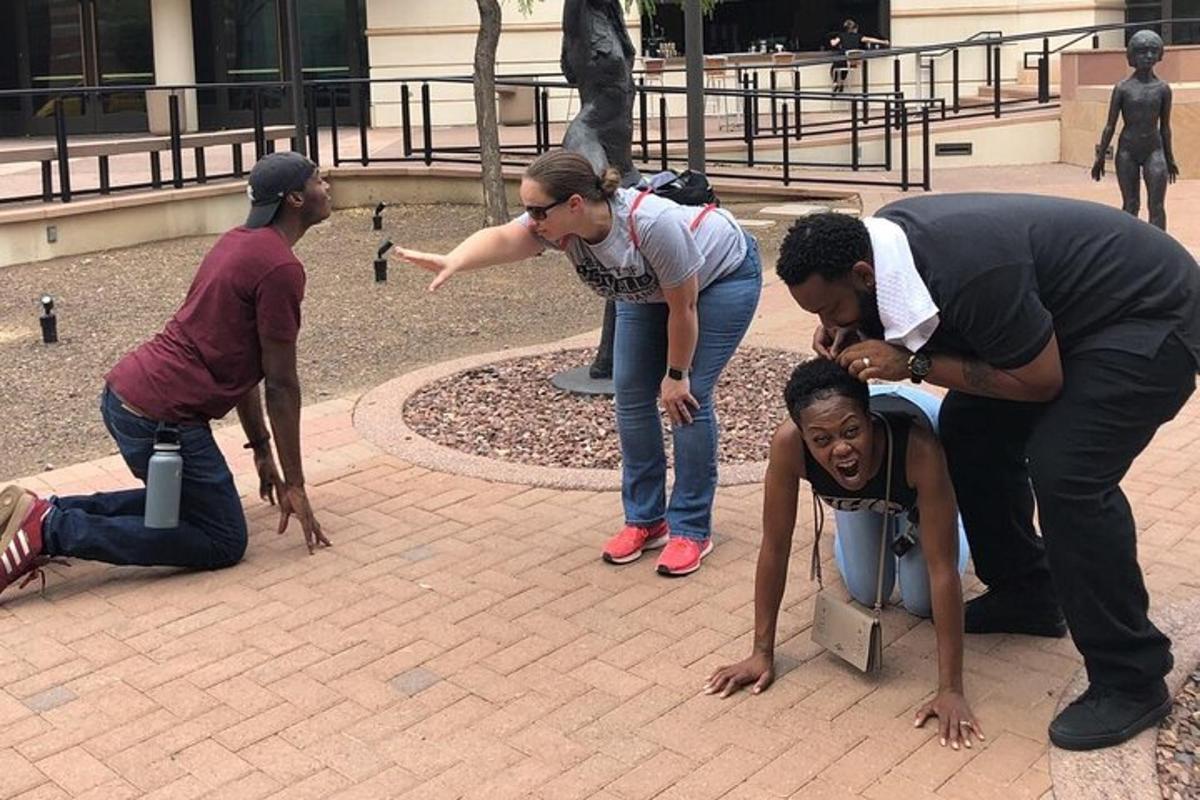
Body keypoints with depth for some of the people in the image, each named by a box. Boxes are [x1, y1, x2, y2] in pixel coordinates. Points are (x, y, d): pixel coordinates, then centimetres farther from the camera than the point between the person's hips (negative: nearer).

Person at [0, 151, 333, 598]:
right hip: (161, 417, -10)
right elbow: (281, 385, -12)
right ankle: (56, 530, -9)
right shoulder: (281, 268, -15)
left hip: (123, 393, 10)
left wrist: (262, 451, 24)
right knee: (223, 542, 1)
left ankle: (47, 514, 12)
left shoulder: (240, 243, 15)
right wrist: (294, 484, -3)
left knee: (180, 497, 27)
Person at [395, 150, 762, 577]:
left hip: (722, 274, -6)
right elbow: (502, 238, -46)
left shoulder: (652, 224, -42)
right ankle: (645, 520, 11)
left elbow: (683, 308, -30)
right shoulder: (557, 223, -26)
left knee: (688, 397, -14)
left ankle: (691, 529, -2)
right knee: (631, 393, -2)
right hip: (648, 289, 6)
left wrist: (677, 374, -19)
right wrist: (452, 262, -66)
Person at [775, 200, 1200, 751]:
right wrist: (849, 333, -12)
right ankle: (1025, 596, 21)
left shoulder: (966, 272, -35)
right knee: (970, 426, 6)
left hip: (1151, 315, -9)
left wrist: (915, 365, -26)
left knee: (1066, 472, -22)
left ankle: (1131, 681, -10)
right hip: (1075, 309, 9)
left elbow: (1042, 381, -24)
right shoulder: (874, 238, -10)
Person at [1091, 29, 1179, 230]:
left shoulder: (1163, 89, 1)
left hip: (1154, 150, 1)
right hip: (1127, 151, -1)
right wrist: (1100, 157, 0)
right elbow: (1110, 125, 1)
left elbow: (1165, 127, 9)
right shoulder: (1123, 88, -3)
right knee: (1130, 205, 7)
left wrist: (1169, 159, 13)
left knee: (1157, 206, -6)